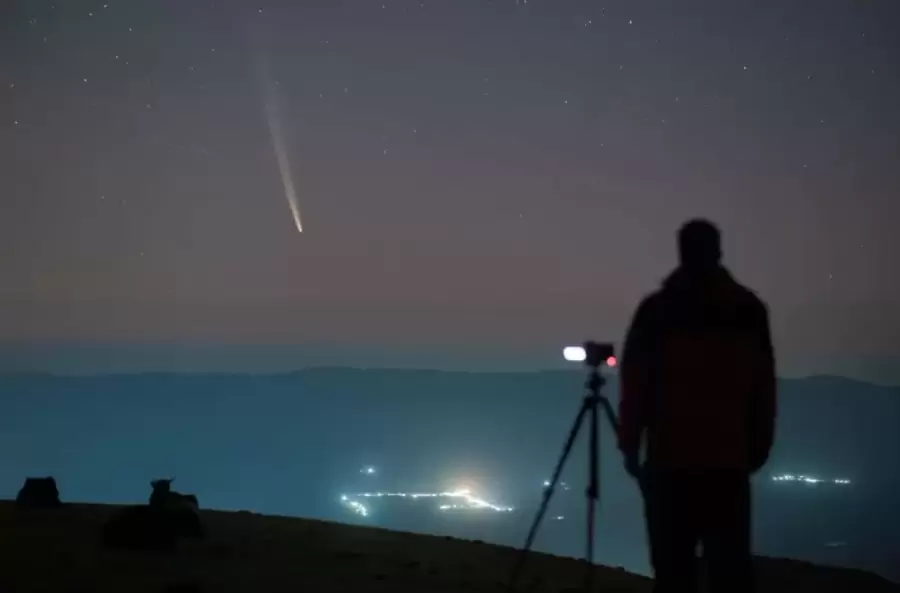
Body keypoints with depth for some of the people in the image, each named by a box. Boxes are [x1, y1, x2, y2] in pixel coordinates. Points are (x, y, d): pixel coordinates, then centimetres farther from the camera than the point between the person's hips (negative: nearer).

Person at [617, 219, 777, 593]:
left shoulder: (656, 310, -2)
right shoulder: (750, 309, 5)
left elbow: (635, 383, -2)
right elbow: (763, 387, 6)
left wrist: (630, 445, 5)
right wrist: (759, 446, 13)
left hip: (671, 460, -2)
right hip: (730, 460, 2)